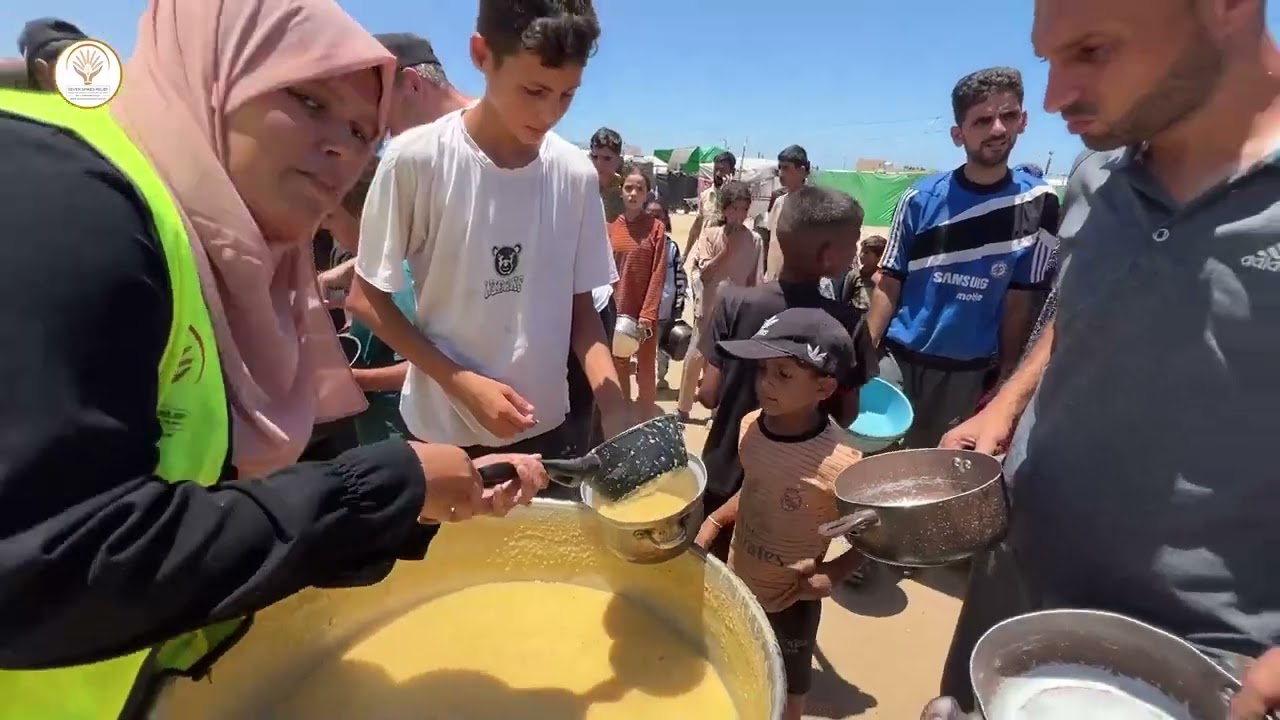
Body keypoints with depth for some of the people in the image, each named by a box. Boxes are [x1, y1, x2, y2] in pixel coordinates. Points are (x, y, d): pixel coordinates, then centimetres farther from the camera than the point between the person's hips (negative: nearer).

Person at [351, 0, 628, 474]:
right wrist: (462, 382, -16)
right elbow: (369, 298, -6)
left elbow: (581, 307, 2)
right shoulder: (416, 159, -14)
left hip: (547, 430, 3)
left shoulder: (577, 174, -5)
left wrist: (614, 408, -11)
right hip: (444, 434, -2)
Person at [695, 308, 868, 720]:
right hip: (735, 584, 5)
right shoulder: (750, 426, -14)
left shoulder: (839, 463, -30)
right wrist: (713, 523, -2)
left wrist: (831, 576, -23)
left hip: (789, 602, -5)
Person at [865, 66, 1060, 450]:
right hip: (897, 359, -1)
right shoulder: (922, 197, -5)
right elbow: (889, 285, -4)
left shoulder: (1037, 203, -3)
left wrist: (1006, 381, -1)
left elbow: (1020, 303, 1)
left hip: (968, 372, 1)